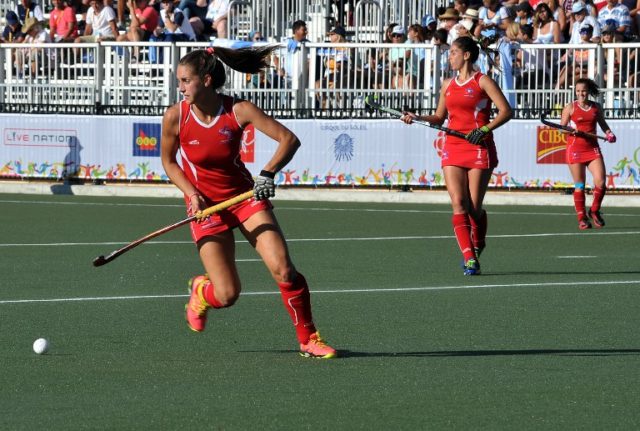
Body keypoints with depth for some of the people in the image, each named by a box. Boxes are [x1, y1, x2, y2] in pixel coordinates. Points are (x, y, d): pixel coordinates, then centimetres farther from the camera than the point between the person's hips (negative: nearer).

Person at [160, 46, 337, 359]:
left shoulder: (239, 110, -15)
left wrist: (268, 174, -27)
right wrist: (192, 194, -10)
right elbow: (168, 161, 4)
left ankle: (308, 339, 6)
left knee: (284, 271, -14)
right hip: (206, 205, -1)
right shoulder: (175, 117, -13)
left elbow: (289, 139, -13)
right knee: (227, 294, -11)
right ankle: (200, 290, 27)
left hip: (245, 196, 1)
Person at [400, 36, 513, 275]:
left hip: (479, 148, -5)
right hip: (453, 148, 5)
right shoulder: (448, 85, 16)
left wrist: (485, 129, -19)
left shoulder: (482, 81, -2)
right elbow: (439, 118, 22)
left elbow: (505, 111, -7)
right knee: (459, 204, -10)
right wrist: (417, 118, 5)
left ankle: (477, 249, 22)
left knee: (474, 206, -3)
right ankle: (469, 258, -14)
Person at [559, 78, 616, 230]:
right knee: (579, 185, 0)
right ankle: (582, 218, 9)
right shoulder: (570, 107, 0)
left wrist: (609, 133, 2)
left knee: (600, 181, -10)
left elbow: (602, 123, 21)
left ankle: (594, 211, 12)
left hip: (593, 148, 2)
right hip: (575, 148, -2)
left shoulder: (596, 108, 8)